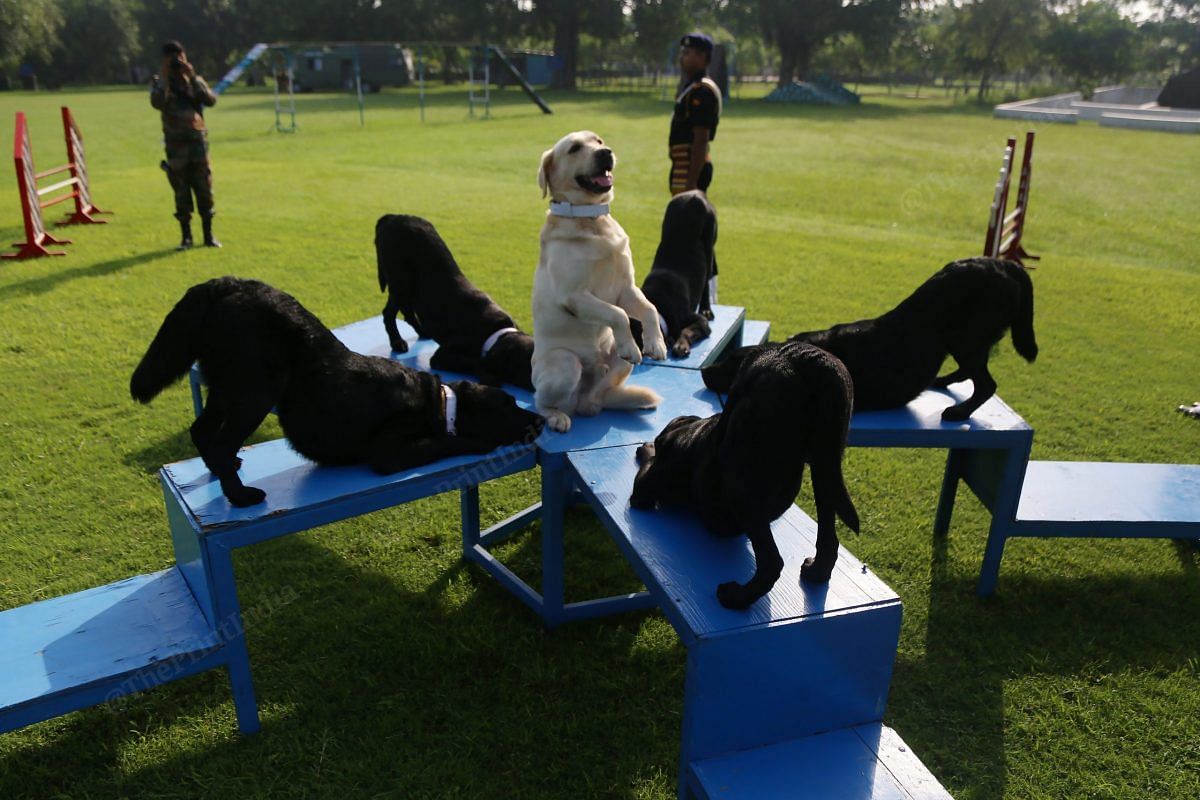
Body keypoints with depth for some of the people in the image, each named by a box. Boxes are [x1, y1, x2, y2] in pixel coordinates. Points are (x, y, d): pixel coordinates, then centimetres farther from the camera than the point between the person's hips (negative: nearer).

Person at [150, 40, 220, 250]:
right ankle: (186, 236, 9)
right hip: (175, 144, -1)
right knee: (181, 193, 1)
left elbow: (211, 100, -10)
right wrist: (165, 77, -16)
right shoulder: (159, 82, 4)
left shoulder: (195, 80, 9)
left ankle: (208, 235, 10)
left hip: (198, 140, 1)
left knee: (204, 190, 1)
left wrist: (192, 77, -14)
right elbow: (157, 103, -17)